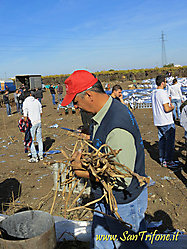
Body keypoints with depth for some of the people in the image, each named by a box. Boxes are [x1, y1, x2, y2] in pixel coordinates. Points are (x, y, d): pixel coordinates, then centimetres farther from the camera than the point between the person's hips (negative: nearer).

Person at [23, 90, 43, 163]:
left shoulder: (25, 102, -10)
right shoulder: (37, 101, 5)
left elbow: (25, 116, -12)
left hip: (31, 123, -6)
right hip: (39, 122, 6)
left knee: (30, 140, 3)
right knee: (39, 139, 15)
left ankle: (34, 157, 4)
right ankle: (41, 155, 24)